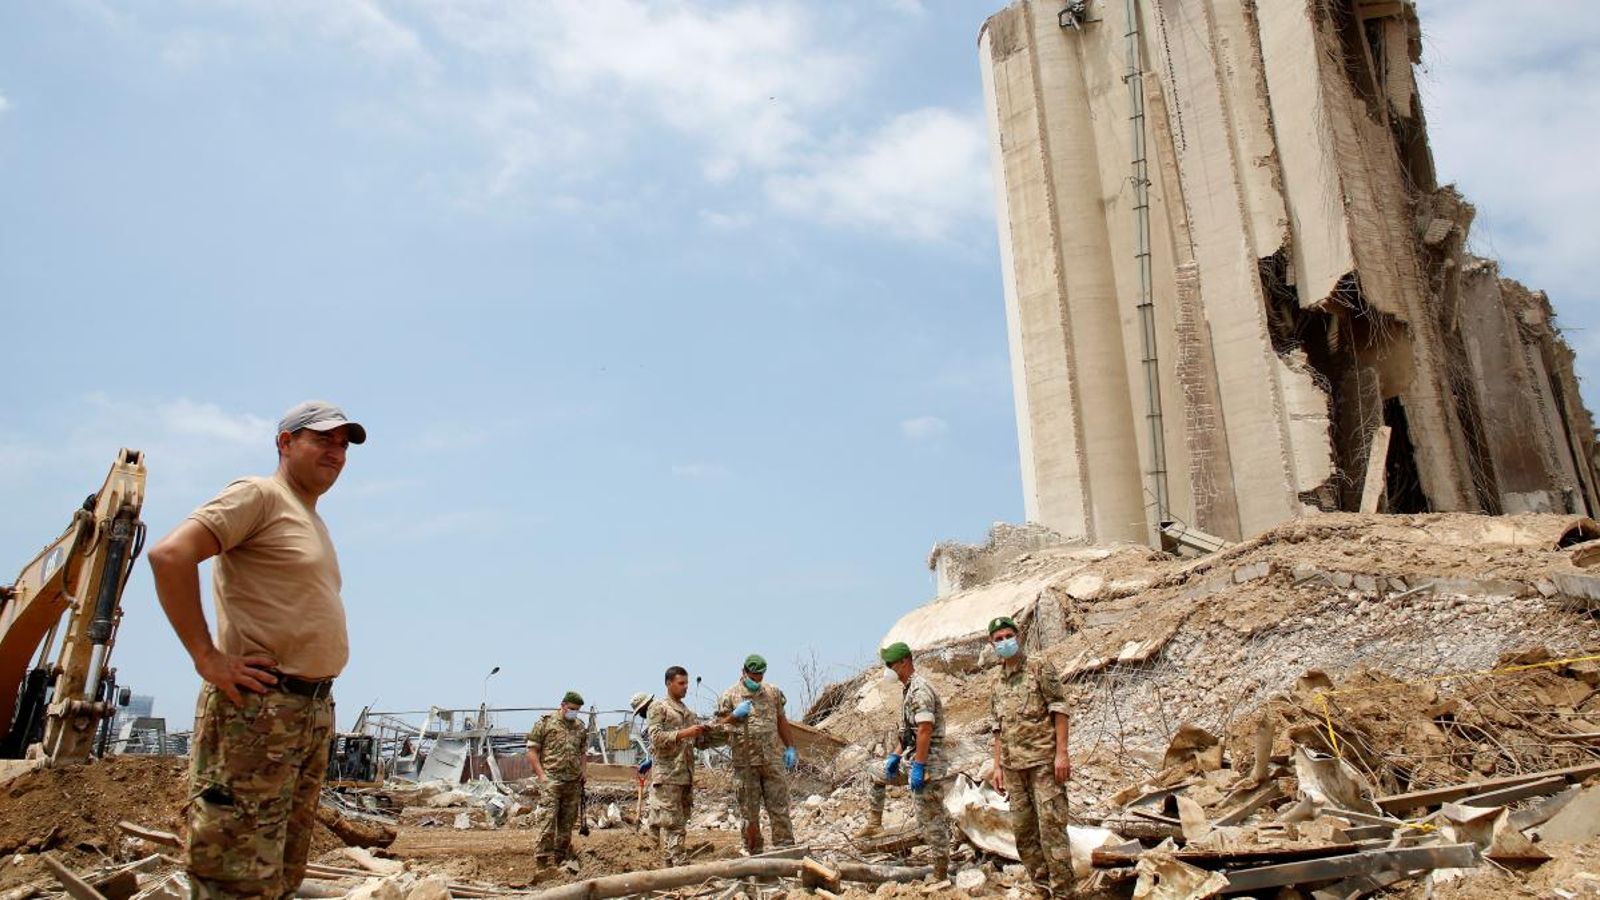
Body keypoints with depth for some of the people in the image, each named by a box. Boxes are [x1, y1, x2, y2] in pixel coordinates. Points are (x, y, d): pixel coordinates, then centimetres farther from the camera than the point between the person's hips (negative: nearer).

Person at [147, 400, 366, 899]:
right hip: (258, 708, -9)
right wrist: (207, 658, -20)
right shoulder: (259, 494, -6)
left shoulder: (313, 521, 20)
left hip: (316, 709, 9)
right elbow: (170, 554, -20)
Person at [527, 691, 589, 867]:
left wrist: (582, 774, 10)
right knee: (547, 820, -12)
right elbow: (532, 750, -3)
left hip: (574, 783, 5)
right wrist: (541, 774, -10)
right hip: (551, 780, -5)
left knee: (567, 823, 9)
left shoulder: (580, 727, 14)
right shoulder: (545, 722, -1)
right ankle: (542, 859, -8)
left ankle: (561, 858, 19)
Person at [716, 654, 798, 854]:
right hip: (745, 764, -2)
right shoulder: (730, 696, 0)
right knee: (750, 813, 5)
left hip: (773, 760, 2)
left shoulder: (773, 692, 10)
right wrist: (735, 715, -16)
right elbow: (718, 727, 0)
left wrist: (790, 748, 12)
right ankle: (754, 855, 15)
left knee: (780, 808, 2)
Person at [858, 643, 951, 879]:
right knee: (875, 771, 25)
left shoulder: (920, 689, -18)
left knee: (930, 816, -5)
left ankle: (941, 872, 4)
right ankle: (874, 823, 29)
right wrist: (895, 755, 16)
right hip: (909, 758, 11)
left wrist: (918, 767, -26)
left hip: (925, 761, -11)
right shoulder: (907, 689, 14)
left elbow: (925, 730, -25)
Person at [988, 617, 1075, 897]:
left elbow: (1059, 709, -7)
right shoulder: (998, 683, 15)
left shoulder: (1039, 668, -2)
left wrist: (1062, 753, -15)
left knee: (1051, 825, -8)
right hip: (1013, 766, 6)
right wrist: (997, 766, 12)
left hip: (1043, 760, -6)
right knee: (1022, 829, 9)